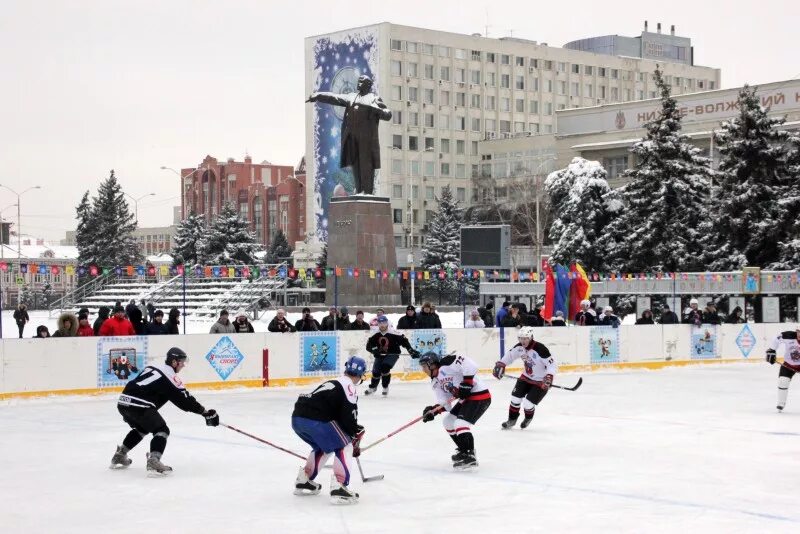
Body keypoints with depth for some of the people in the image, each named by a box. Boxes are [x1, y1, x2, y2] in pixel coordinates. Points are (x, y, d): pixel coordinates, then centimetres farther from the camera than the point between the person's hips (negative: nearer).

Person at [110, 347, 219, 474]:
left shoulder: (153, 367, 21)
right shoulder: (170, 376, -3)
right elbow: (185, 400, -3)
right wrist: (206, 412, 1)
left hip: (123, 402, 9)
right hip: (138, 405, -9)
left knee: (142, 428, 31)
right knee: (162, 430, -2)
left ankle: (119, 456, 37)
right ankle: (153, 461, -19)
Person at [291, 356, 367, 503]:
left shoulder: (334, 383, 30)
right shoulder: (350, 387, 2)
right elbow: (348, 415, -7)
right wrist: (356, 433, 8)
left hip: (297, 418, 9)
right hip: (315, 420, -9)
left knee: (323, 447, 30)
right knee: (343, 446, 5)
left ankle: (303, 481, 34)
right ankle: (339, 487, -7)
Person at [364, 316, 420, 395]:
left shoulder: (393, 333, -20)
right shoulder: (375, 335, -7)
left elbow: (404, 341, -18)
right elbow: (369, 345, -3)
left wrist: (411, 350, -23)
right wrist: (374, 350, -23)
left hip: (392, 354, -4)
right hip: (380, 355, 4)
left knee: (385, 368, -25)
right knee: (376, 371, 5)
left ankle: (385, 387, -5)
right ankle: (373, 387, 35)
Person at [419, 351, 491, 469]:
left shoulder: (447, 364, -15)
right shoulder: (436, 383, 14)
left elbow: (470, 365, -25)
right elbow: (444, 405, 8)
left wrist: (466, 384, -25)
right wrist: (433, 411, -9)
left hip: (480, 395, -11)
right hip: (466, 398, 11)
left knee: (460, 423, -21)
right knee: (448, 421, 15)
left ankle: (470, 456, -24)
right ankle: (464, 450, 24)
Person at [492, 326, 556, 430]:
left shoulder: (540, 349, -31)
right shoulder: (519, 347, -10)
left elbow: (552, 364, -30)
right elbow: (509, 354, 8)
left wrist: (549, 377, -44)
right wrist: (500, 364, -5)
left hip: (540, 381, -6)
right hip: (526, 377, 6)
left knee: (528, 404, -9)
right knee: (515, 398, 2)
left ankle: (528, 418, 27)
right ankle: (512, 419, 27)